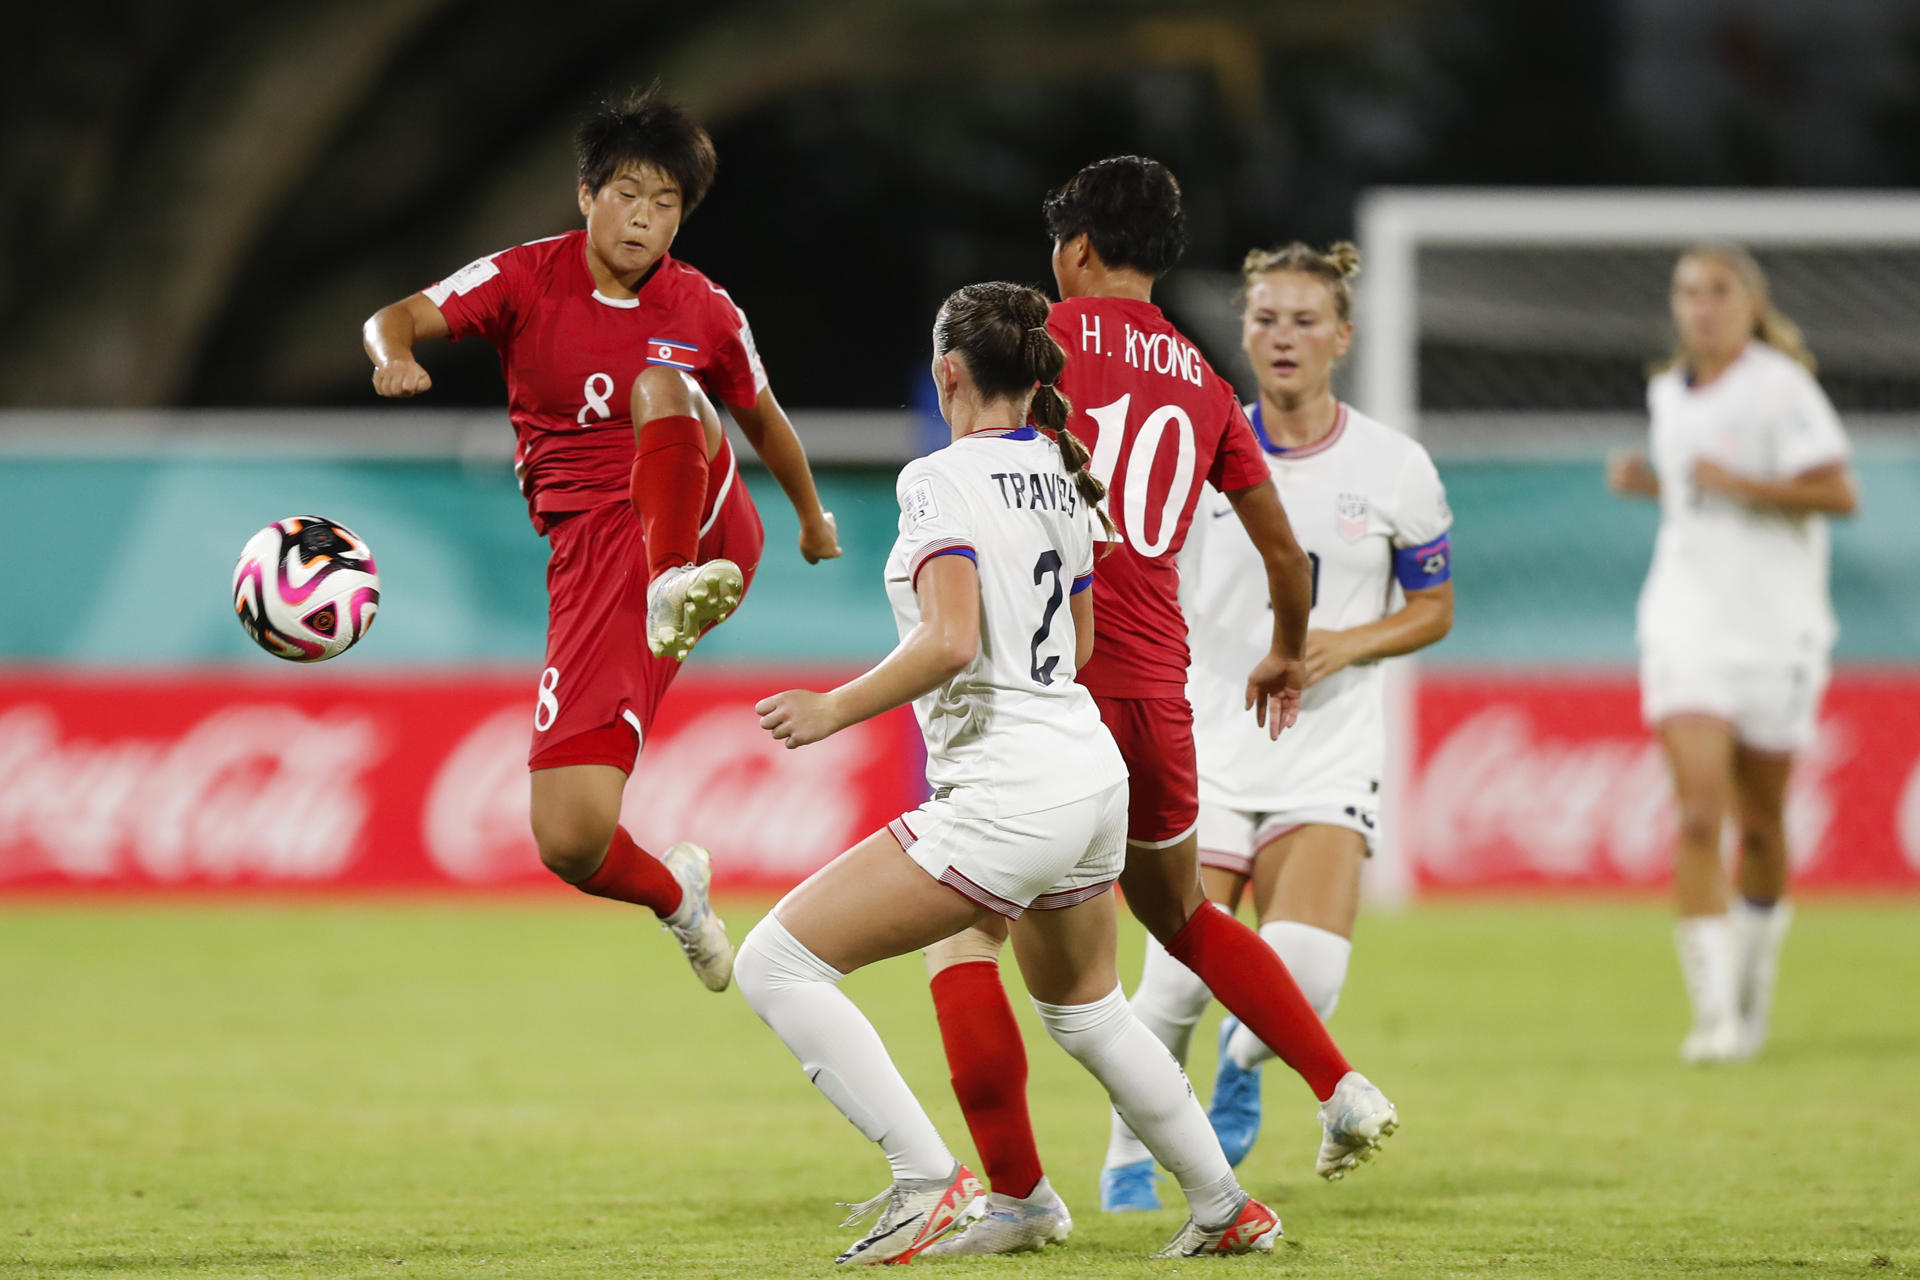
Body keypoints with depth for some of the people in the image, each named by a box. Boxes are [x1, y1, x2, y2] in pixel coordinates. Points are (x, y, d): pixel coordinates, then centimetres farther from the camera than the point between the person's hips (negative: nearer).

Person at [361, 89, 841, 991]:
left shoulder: (705, 313, 7)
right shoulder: (528, 280, 3)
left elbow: (760, 417, 25)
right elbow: (394, 317, -5)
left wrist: (812, 515, 39)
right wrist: (396, 356, -29)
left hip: (702, 525, -1)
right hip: (591, 562, 1)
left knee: (661, 384, -32)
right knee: (568, 841, -11)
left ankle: (679, 592, -48)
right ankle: (673, 894, 24)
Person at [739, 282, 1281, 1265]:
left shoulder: (940, 480, -13)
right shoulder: (1060, 471, 11)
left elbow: (949, 641, -26)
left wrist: (833, 710, -16)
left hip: (1006, 796, -9)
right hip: (1090, 770, 9)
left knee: (776, 963, -8)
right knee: (1084, 1010, 31)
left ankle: (927, 1178, -13)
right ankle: (1226, 1210, 38)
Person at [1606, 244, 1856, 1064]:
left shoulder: (1780, 387, -10)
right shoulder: (1668, 394, 9)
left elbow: (1838, 494, -16)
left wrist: (1735, 483, -22)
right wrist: (1647, 482, 6)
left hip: (1775, 626, -3)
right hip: (1687, 620, 3)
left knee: (1760, 825, 9)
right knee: (1698, 814, -14)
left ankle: (1752, 996, 32)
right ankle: (1712, 1014, -15)